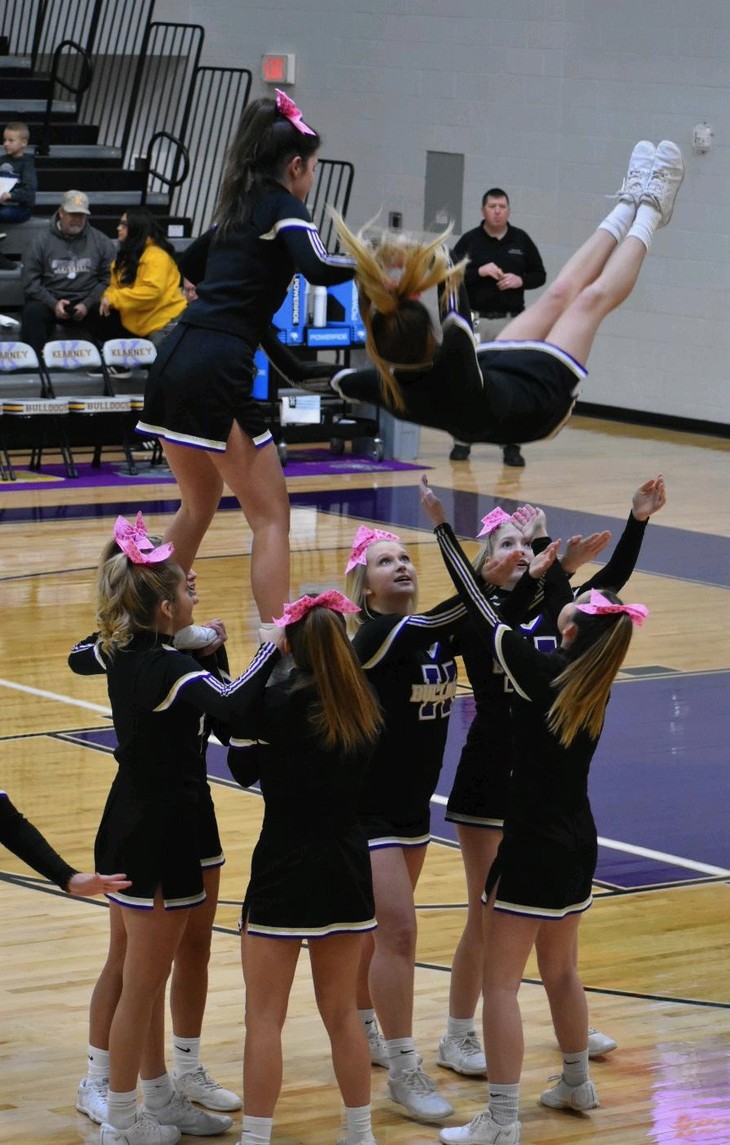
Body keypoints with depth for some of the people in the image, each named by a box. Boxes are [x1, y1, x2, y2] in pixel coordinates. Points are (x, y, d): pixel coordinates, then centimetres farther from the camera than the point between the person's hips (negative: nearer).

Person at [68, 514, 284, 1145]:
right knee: (143, 980, 2)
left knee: (147, 974, 19)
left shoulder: (120, 654, 2)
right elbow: (229, 705, -43)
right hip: (162, 833, -9)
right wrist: (273, 650, -37)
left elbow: (81, 656, 27)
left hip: (128, 825, 9)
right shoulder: (174, 668, -23)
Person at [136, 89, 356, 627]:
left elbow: (190, 264, 39)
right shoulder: (283, 205, -2)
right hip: (217, 374, -8)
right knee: (271, 514, -5)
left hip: (174, 364, 8)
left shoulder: (240, 207, 21)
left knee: (199, 504, 26)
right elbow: (316, 267, -21)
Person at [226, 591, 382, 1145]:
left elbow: (243, 768, -1)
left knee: (265, 1016, 1)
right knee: (342, 1011, 17)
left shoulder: (274, 701, -15)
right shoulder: (364, 704, -1)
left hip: (285, 871, -5)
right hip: (348, 869, 5)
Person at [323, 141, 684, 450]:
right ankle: (648, 212, 31)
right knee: (592, 298, 8)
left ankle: (627, 207, 35)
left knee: (560, 294, 16)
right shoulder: (451, 377, -49)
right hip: (544, 396, -6)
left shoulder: (388, 390, -31)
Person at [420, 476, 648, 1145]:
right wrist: (548, 575, 25)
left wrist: (442, 526, -10)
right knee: (561, 971, 24)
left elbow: (480, 607, -15)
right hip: (579, 844, 8)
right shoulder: (595, 683, -2)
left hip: (534, 849, -8)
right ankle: (576, 1084, 38)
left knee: (500, 982, -4)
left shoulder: (541, 674, -19)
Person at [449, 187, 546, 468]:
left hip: (511, 320, 1)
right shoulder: (469, 241, 1)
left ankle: (512, 445, 1)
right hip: (476, 320, -1)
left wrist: (520, 280, -7)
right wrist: (479, 271, -16)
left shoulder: (521, 240, 7)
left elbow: (540, 275, 12)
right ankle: (462, 441, 12)